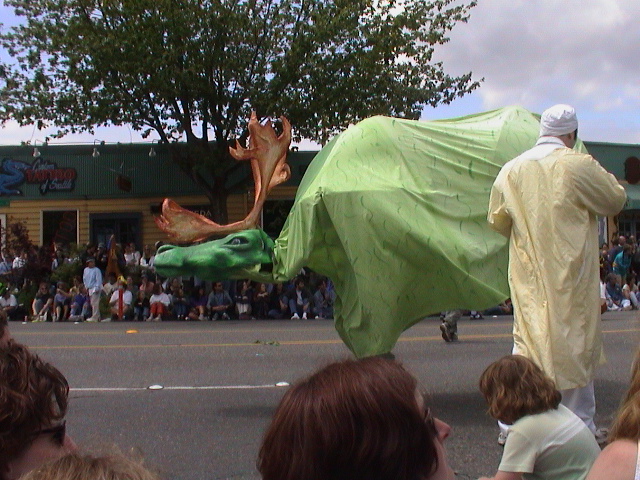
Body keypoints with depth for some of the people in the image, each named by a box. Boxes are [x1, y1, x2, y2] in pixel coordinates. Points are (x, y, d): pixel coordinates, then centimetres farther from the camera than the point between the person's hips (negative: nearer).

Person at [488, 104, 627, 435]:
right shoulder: (579, 166, -10)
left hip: (528, 278, 4)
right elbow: (616, 200, 4)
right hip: (571, 276, -3)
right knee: (574, 345, 6)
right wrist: (602, 177, 21)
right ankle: (581, 425, 14)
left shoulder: (511, 170, 3)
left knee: (527, 341, 9)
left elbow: (497, 221, 14)